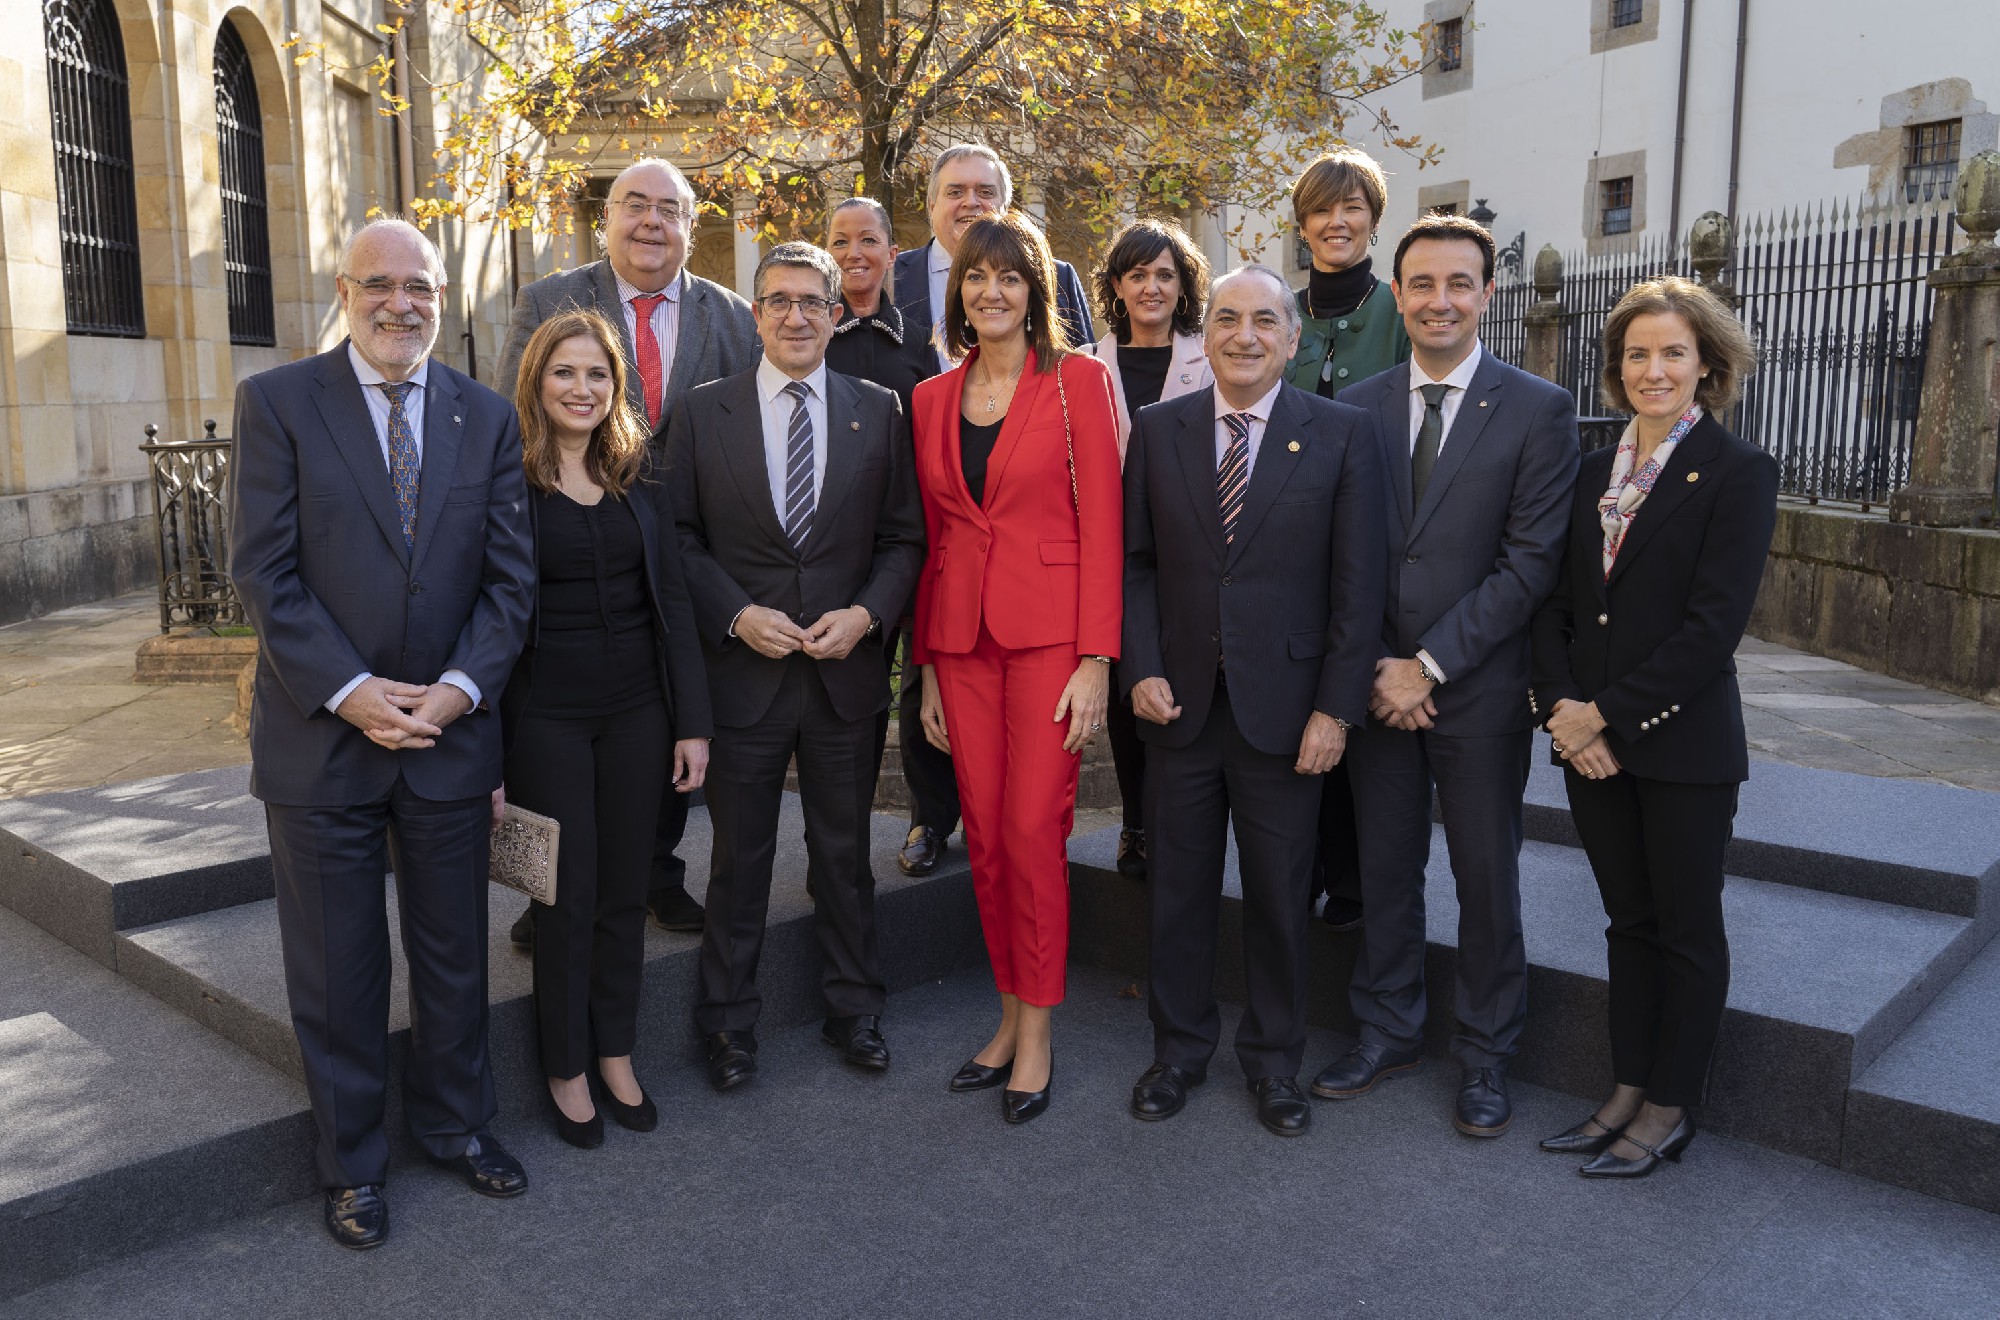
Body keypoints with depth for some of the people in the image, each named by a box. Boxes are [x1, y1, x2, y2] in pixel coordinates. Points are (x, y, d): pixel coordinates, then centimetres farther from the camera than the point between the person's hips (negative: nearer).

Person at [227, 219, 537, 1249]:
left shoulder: (486, 417, 5)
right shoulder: (276, 402, -3)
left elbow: (510, 575, 1)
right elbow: (262, 571, -9)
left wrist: (460, 687, -12)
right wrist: (349, 692, -17)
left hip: (448, 732, 2)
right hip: (320, 736, -2)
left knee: (454, 953, 15)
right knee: (336, 969, 11)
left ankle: (455, 1125, 35)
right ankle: (350, 1162, 29)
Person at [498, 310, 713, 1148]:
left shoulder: (637, 479, 7)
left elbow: (671, 600, 7)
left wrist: (692, 719, 3)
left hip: (636, 708, 4)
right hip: (546, 716, -3)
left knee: (626, 890, 11)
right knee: (568, 896, 5)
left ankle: (616, 1053, 28)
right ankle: (567, 1070, 23)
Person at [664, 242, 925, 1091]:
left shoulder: (878, 412, 4)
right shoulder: (702, 412, 1)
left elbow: (903, 537, 5)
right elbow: (680, 538, 0)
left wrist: (865, 613, -11)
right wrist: (737, 615, -13)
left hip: (845, 669, 1)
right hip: (743, 666, -1)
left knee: (844, 852, 14)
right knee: (739, 858, 10)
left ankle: (854, 1010, 31)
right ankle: (728, 1023, 27)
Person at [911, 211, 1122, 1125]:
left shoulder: (1077, 380, -2)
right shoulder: (932, 399, 11)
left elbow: (1102, 525, -6)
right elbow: (929, 537, 14)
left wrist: (1096, 658, -12)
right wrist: (925, 666, 11)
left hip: (1049, 631, -4)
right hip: (961, 637, 4)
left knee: (1033, 830, -5)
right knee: (984, 835, 8)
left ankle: (1036, 1034, 10)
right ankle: (1011, 1014, 23)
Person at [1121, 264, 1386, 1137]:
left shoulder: (1342, 434, -2)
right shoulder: (1158, 430, 4)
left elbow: (1359, 583, -4)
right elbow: (1135, 564, 6)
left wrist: (1336, 707, -9)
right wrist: (1142, 669, -6)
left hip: (1284, 706, -1)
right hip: (1178, 703, 2)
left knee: (1279, 896, 10)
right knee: (1178, 889, 12)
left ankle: (1273, 1059, 30)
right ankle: (1180, 1047, 31)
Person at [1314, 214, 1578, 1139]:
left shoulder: (1538, 410, -5)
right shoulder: (1356, 408, 6)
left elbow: (1532, 563, -10)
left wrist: (1429, 665, -14)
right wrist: (1374, 668, -6)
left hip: (1480, 689, -3)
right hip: (1377, 681, 3)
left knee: (1487, 878, 8)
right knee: (1383, 868, 13)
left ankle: (1485, 1056, 25)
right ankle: (1387, 1031, 30)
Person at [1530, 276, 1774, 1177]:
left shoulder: (1738, 473, -7)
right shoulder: (1594, 472, 10)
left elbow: (1713, 625, -15)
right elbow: (1556, 603, 7)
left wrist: (1612, 716, -16)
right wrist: (1562, 706, -8)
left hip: (1682, 746, -5)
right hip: (1591, 745, 5)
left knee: (1687, 930, 8)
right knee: (1628, 922, 15)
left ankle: (1671, 1110, 22)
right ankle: (1628, 1093, 27)